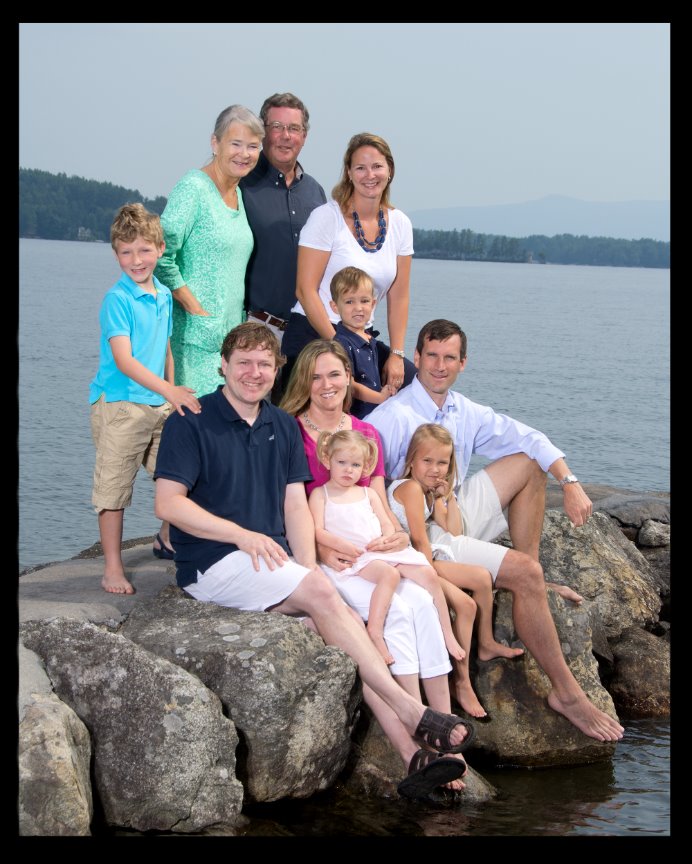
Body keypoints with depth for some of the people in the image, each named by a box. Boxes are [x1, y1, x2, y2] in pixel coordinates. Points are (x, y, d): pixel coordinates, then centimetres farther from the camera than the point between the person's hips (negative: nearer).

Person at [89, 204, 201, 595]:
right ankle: (113, 566, 9)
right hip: (120, 406, -7)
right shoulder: (117, 299, -13)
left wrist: (173, 394, 16)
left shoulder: (164, 295, 9)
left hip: (161, 405, 7)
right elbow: (123, 360, -21)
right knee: (114, 488, 0)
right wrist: (169, 390, -29)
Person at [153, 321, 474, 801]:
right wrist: (244, 536, -17)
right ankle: (411, 711, -25)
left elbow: (296, 506, 11)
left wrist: (308, 567, -6)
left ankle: (413, 754, -28)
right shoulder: (191, 422, -2)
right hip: (213, 564, -6)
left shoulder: (284, 427, 17)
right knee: (322, 592, -28)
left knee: (352, 612, -19)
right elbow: (169, 503, -10)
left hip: (274, 559, 6)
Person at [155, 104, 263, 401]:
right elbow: (160, 257, -17)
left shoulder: (238, 193, 14)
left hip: (232, 331, 8)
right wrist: (196, 310, -15)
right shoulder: (193, 188, -11)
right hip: (197, 334, -8)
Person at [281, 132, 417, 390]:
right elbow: (305, 290, -12)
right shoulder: (327, 217, -9)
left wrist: (396, 355, 0)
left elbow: (398, 297, 9)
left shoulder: (400, 224, 7)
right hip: (312, 335, -5)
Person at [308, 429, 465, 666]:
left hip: (383, 550, 6)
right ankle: (375, 633, -37)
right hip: (355, 557, -6)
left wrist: (388, 539, -5)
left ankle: (448, 635, -4)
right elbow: (318, 531, -2)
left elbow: (387, 525, 18)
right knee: (390, 574, -37)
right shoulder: (320, 494, 9)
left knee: (428, 574, -13)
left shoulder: (368, 494, 24)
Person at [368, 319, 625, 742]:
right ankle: (566, 693, -17)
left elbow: (528, 438, 10)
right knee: (524, 573, -23)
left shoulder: (465, 413, 7)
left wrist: (570, 484, -3)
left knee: (528, 461, 7)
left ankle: (534, 577, 5)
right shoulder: (392, 417, -15)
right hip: (426, 536, -9)